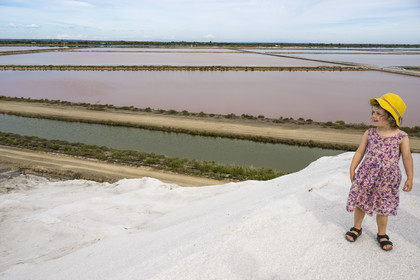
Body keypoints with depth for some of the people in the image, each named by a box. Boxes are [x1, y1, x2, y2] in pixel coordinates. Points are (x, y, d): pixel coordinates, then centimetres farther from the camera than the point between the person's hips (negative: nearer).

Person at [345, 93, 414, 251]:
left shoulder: (402, 137, -7)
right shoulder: (369, 134, -3)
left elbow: (407, 157, 0)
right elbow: (360, 152, 3)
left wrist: (409, 178, 3)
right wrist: (352, 168, -1)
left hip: (388, 179, -1)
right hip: (366, 176, 2)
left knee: (383, 208, 12)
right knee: (360, 203, 13)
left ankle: (382, 234, 33)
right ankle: (357, 228, 35)